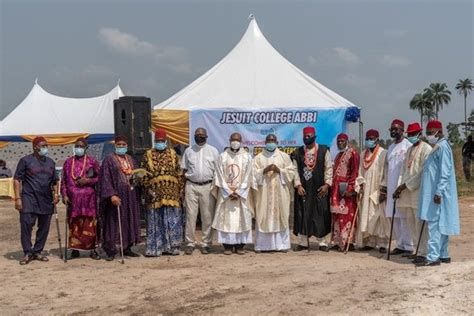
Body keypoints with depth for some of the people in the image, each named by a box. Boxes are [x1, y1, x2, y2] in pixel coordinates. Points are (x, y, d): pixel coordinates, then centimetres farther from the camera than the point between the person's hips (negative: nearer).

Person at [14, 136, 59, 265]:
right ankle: (28, 253, 0)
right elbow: (17, 179, -3)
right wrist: (18, 198, -11)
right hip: (29, 199, -4)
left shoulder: (50, 162, 14)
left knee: (44, 227, 6)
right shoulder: (26, 160, 0)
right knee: (26, 225, -10)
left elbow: (54, 180, 22)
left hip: (46, 200, 5)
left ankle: (37, 252, 18)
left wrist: (56, 193, 6)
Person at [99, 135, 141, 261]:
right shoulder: (109, 160, -4)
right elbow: (105, 179, -13)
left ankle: (127, 248, 17)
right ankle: (110, 251, 1)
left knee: (129, 221, 8)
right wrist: (111, 195, -23)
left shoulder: (130, 159, 14)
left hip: (130, 195, 6)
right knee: (113, 221, -4)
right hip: (115, 194, -6)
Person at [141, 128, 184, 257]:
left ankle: (171, 246, 12)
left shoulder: (173, 154, 10)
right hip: (155, 193, -1)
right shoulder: (148, 155, 6)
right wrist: (148, 189, -9)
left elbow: (179, 174, 8)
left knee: (172, 220, 3)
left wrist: (180, 191, 2)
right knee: (155, 221, 2)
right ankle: (154, 248, 9)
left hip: (171, 192, 1)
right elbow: (144, 174, 2)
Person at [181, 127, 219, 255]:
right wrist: (182, 187, 3)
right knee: (190, 215, 0)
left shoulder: (213, 151, 6)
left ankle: (206, 244, 10)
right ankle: (189, 243, 6)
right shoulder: (188, 151, 10)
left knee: (207, 217, 2)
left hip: (208, 186, -1)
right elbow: (184, 170, 11)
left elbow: (217, 171, 5)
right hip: (191, 186, 1)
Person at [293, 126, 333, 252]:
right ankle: (302, 242, 10)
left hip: (319, 189, -2)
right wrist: (298, 185, -7)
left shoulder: (324, 150, 2)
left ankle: (323, 242, 7)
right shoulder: (298, 152, 7)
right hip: (303, 189, 2)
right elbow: (295, 170, 4)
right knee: (302, 215, 3)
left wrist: (327, 184, -8)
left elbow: (328, 168, 0)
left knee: (320, 215, 0)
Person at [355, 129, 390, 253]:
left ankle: (382, 243, 1)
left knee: (379, 216, -4)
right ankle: (370, 242, 11)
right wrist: (360, 184, -1)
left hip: (378, 191, -5)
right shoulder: (363, 154, 14)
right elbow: (360, 171, 13)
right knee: (366, 217, 5)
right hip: (365, 191, 5)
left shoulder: (383, 153, -4)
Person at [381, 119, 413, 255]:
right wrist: (384, 187, 17)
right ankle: (400, 245, 16)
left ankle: (408, 246, 0)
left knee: (404, 217, -6)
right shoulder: (391, 148, 18)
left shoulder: (408, 146, -6)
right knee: (394, 217, 8)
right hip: (391, 188, 7)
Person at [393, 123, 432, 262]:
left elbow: (423, 172, -13)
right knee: (411, 223, 9)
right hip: (406, 192, 8)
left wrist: (406, 185, -13)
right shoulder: (409, 150, 19)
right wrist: (399, 187, 1)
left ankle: (422, 253, -2)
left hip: (419, 191, -8)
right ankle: (417, 249, 17)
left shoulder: (426, 149, -6)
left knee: (420, 224, -6)